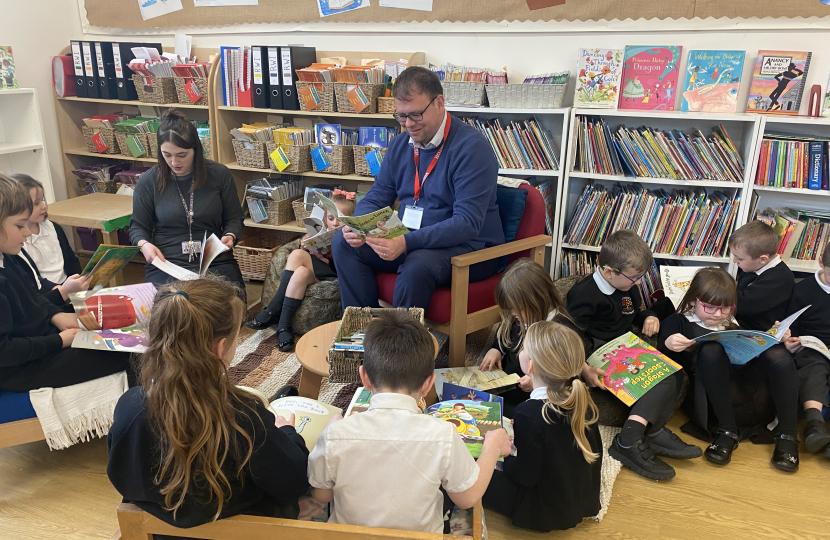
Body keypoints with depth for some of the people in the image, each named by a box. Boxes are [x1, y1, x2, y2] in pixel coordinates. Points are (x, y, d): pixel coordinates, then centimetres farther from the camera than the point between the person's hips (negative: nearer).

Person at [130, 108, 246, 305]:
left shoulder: (219, 174, 6)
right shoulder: (148, 182, 6)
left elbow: (234, 218, 14)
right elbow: (138, 226, 14)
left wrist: (230, 236, -8)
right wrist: (144, 244, -8)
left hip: (216, 263, 0)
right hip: (165, 264, 0)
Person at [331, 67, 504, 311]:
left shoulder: (471, 147, -16)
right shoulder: (400, 145, 8)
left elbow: (467, 223, -24)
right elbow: (376, 197, 12)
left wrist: (408, 242, -36)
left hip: (469, 248, -7)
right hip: (410, 242, 7)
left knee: (417, 264, -37)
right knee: (344, 244, -7)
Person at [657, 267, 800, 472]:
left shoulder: (735, 326, 26)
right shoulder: (678, 322, 13)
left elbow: (757, 354, 20)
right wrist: (667, 345, -21)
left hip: (755, 391, 4)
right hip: (716, 399, -4)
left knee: (777, 354, -23)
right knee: (711, 349, -31)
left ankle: (787, 436, -18)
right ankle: (728, 432, -25)